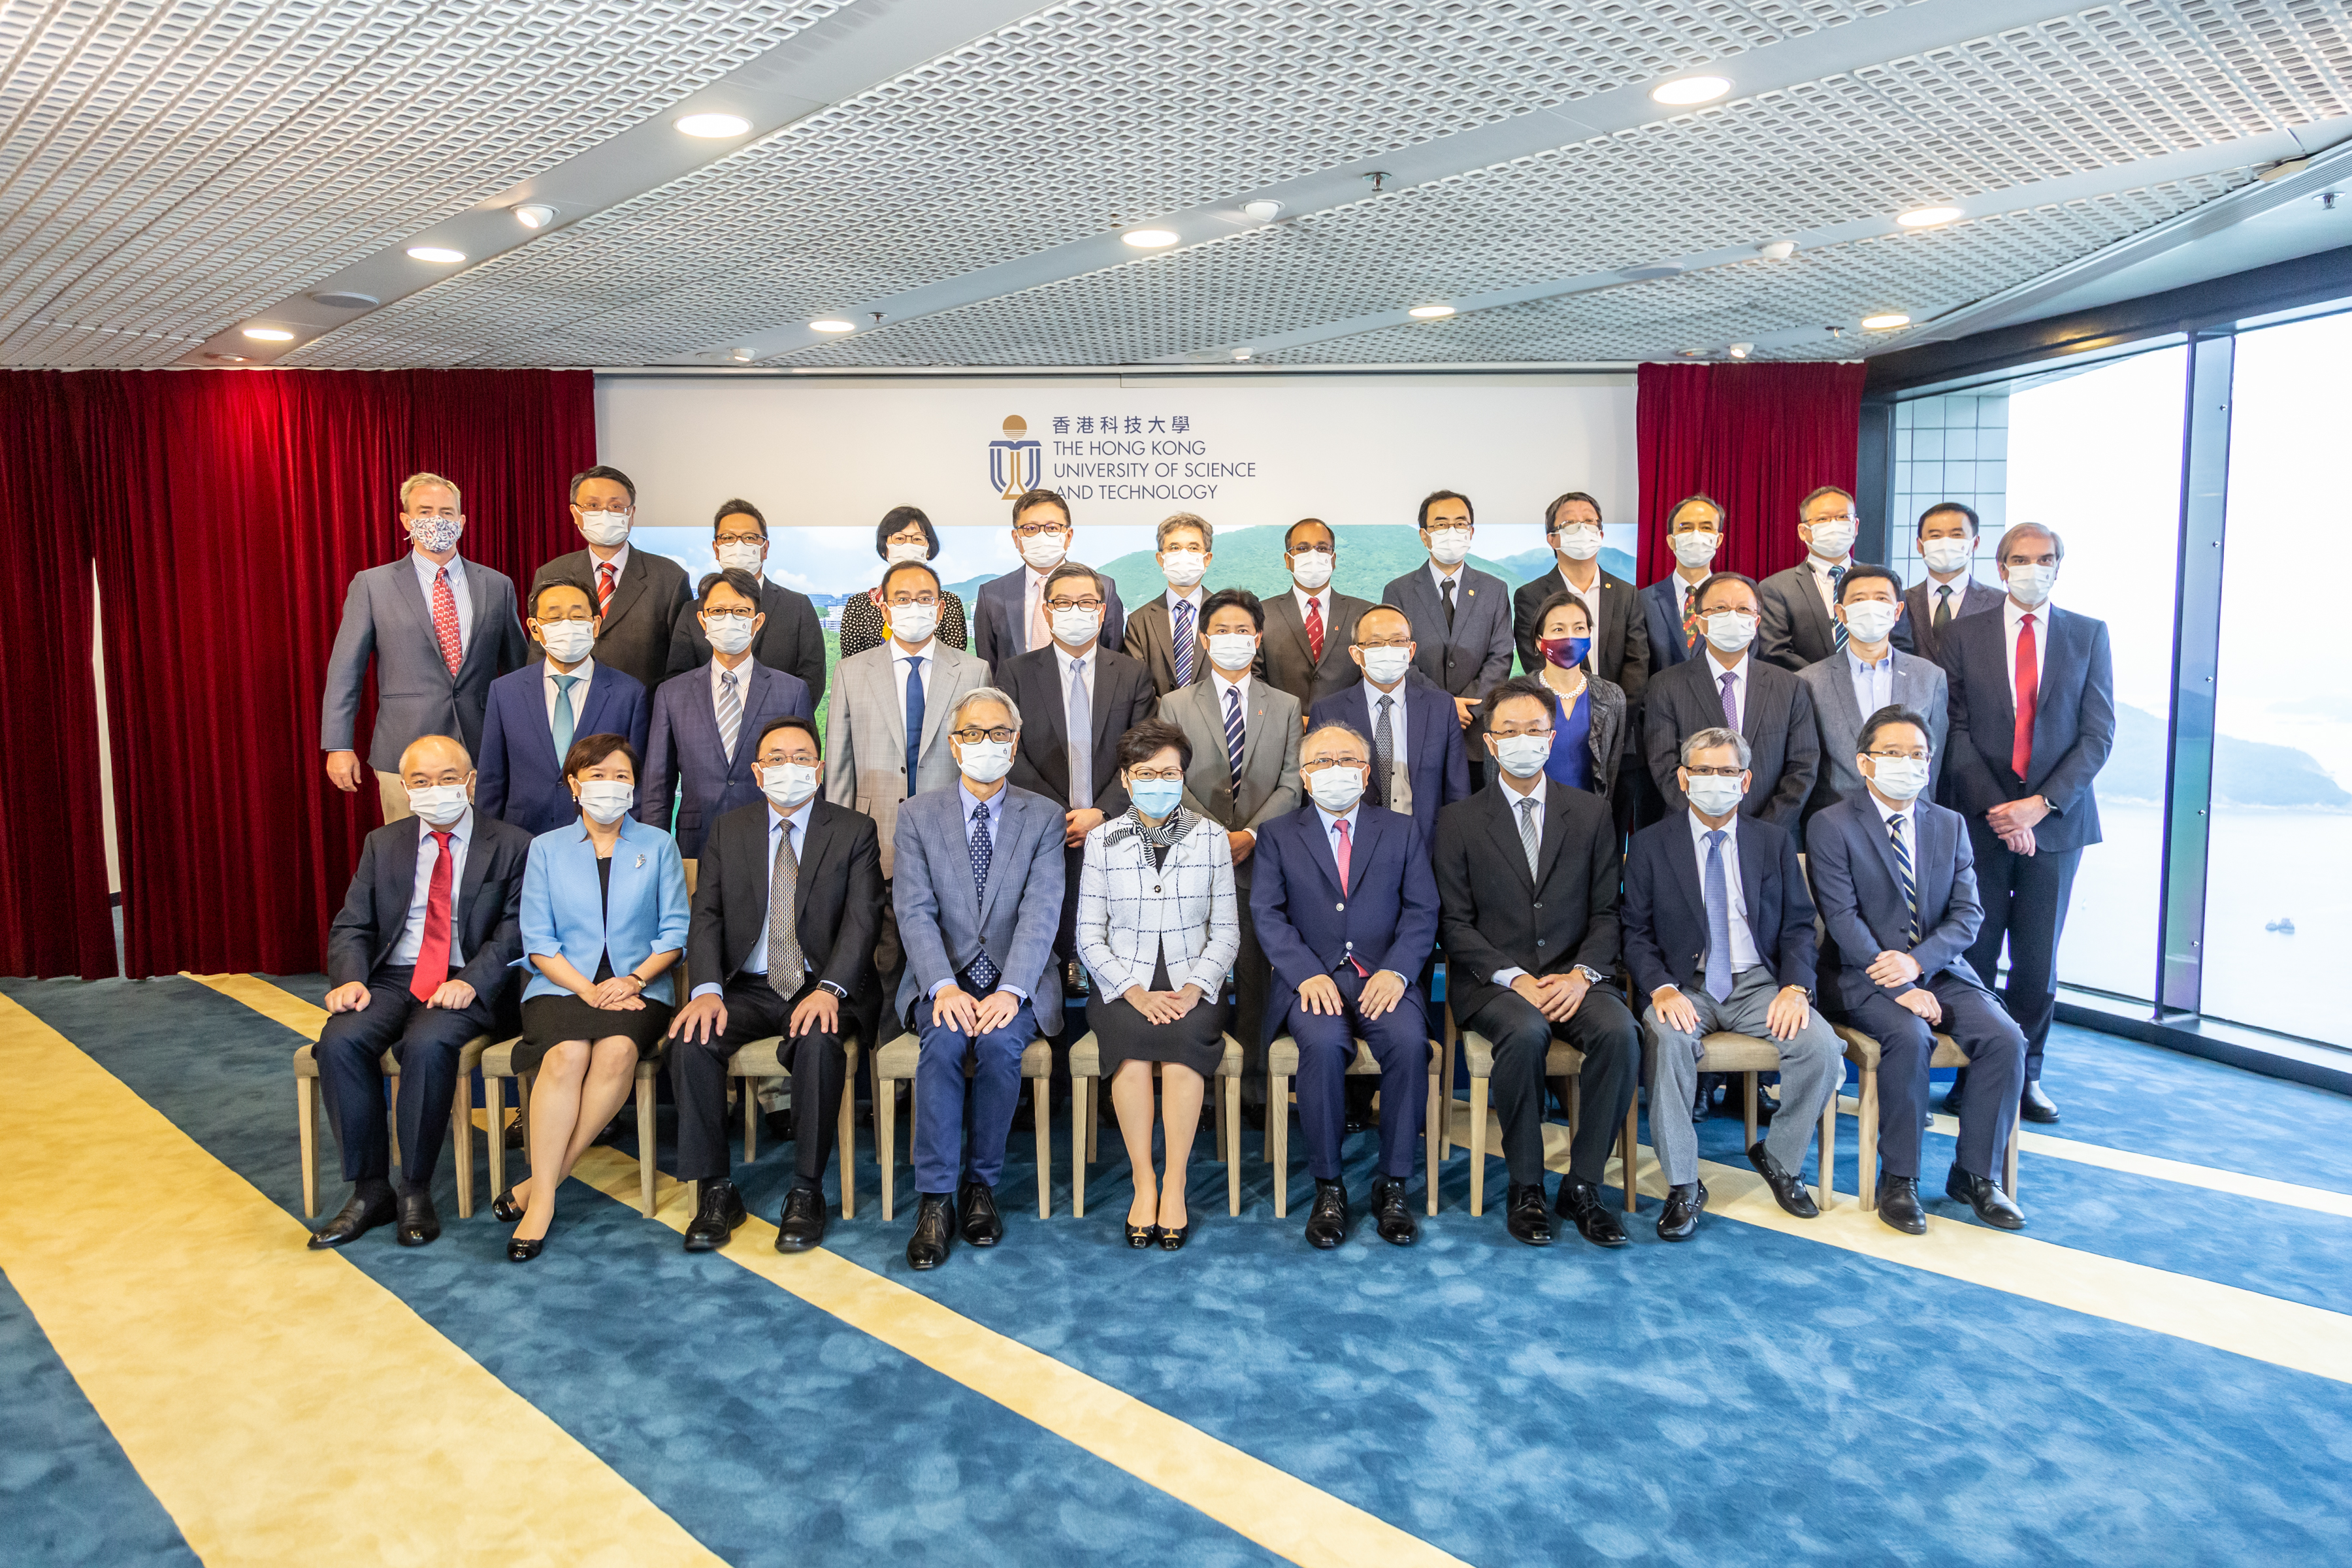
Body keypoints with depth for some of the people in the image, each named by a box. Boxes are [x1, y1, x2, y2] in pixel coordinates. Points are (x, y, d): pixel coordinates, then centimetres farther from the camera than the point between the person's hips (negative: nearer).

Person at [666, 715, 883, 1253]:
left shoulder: (854, 831, 4)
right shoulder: (727, 831, 12)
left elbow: (862, 919, -6)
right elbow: (707, 916, 3)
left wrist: (830, 990, -24)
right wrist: (708, 988, -17)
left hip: (818, 991, -2)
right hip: (746, 988, 3)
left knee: (819, 1041, -34)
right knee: (692, 1038, -27)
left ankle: (806, 1193, -19)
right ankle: (715, 1190, -13)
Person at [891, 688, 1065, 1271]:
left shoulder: (1044, 817, 4)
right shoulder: (918, 815, 6)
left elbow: (1041, 912, -7)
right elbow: (915, 911, -5)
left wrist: (1010, 991, -23)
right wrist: (944, 988, -21)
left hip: (1017, 982, 0)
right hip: (944, 977, 0)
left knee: (1001, 1042, -30)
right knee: (942, 1043, -30)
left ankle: (981, 1182, -10)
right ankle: (936, 1197, -21)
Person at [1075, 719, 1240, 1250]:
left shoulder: (1210, 838, 5)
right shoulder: (1101, 840, 4)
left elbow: (1226, 931, 5)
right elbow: (1089, 937, 2)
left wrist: (1194, 988, -12)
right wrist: (1135, 992, -12)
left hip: (1191, 984, 0)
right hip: (1121, 984, 0)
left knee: (1184, 1037, -32)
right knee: (1132, 1040, -32)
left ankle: (1175, 1184, -22)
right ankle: (1143, 1183, -20)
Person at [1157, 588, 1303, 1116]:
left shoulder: (1286, 706, 13)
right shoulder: (1175, 704, 10)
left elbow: (1291, 786, 5)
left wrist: (1250, 834, -9)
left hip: (1262, 857, 1)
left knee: (1255, 974, 1)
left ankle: (1254, 1087, 9)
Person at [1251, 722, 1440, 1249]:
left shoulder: (1401, 831, 15)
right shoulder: (1278, 835, 13)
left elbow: (1422, 911, 6)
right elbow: (1268, 914, 2)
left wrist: (1396, 971, -12)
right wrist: (1307, 975, -14)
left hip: (1384, 977, 1)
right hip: (1312, 978, -1)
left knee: (1409, 1040, -30)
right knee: (1324, 1041, -32)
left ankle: (1392, 1185, -14)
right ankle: (1328, 1187, -16)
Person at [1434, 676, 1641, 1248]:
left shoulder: (1592, 813, 12)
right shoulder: (1459, 820, 5)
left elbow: (1607, 912, 8)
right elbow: (1454, 923, -1)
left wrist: (1582, 973, -10)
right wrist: (1514, 978, -14)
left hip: (1572, 977, 2)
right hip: (1492, 981, -2)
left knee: (1620, 1032, -28)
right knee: (1525, 1032, -33)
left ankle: (1583, 1184, -13)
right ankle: (1525, 1187, -15)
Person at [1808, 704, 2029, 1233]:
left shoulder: (1950, 825, 11)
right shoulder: (1832, 826, -4)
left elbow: (1968, 913, 4)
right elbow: (1843, 919, -12)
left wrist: (1916, 961, -16)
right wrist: (1900, 989, -21)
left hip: (1942, 969, 5)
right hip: (1866, 975, -4)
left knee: (2005, 1038, -18)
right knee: (1910, 1038, -31)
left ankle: (1975, 1173, -2)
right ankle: (1898, 1179, -15)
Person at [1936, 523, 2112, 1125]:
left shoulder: (2089, 635, 7)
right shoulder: (1963, 634, 4)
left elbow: (2098, 733, 1)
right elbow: (1954, 731, -1)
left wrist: (2042, 804, -11)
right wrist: (1995, 808, -11)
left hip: (2056, 818, 1)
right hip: (1980, 818, -1)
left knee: (2039, 960, 5)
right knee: (1974, 953, 2)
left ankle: (2025, 1073, 20)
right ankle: (1972, 1070, 13)